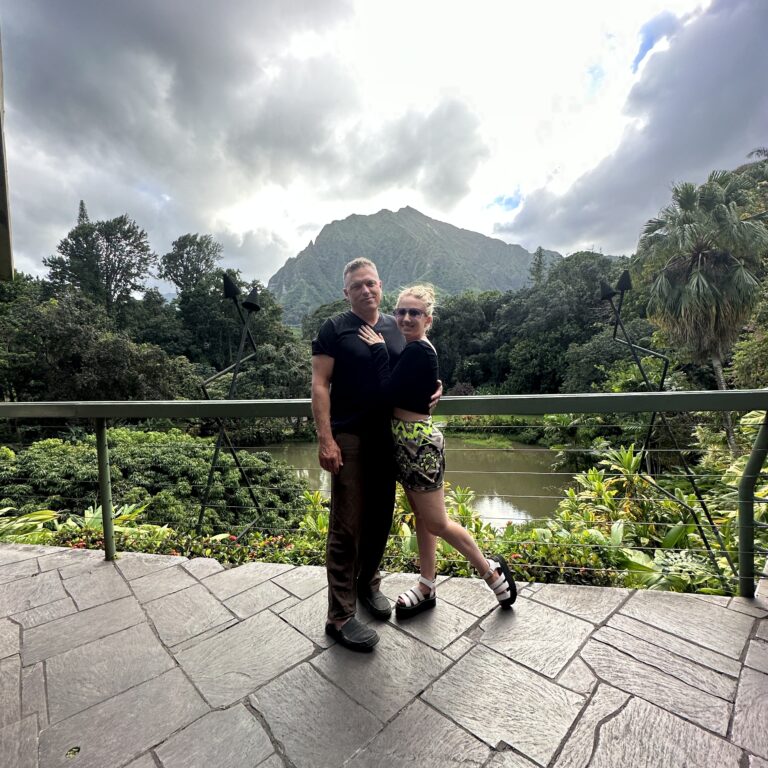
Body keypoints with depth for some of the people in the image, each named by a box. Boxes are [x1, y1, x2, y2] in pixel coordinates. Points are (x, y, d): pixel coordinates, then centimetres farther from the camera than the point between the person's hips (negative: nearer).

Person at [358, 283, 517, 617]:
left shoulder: (418, 351, -19)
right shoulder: (410, 349, 10)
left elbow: (389, 390, -23)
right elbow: (395, 387, 6)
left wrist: (379, 349, -14)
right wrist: (384, 349, -4)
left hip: (418, 443, -10)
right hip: (407, 442, 10)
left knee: (436, 523, 5)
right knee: (421, 517, 17)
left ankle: (491, 570, 27)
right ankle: (426, 588, 33)